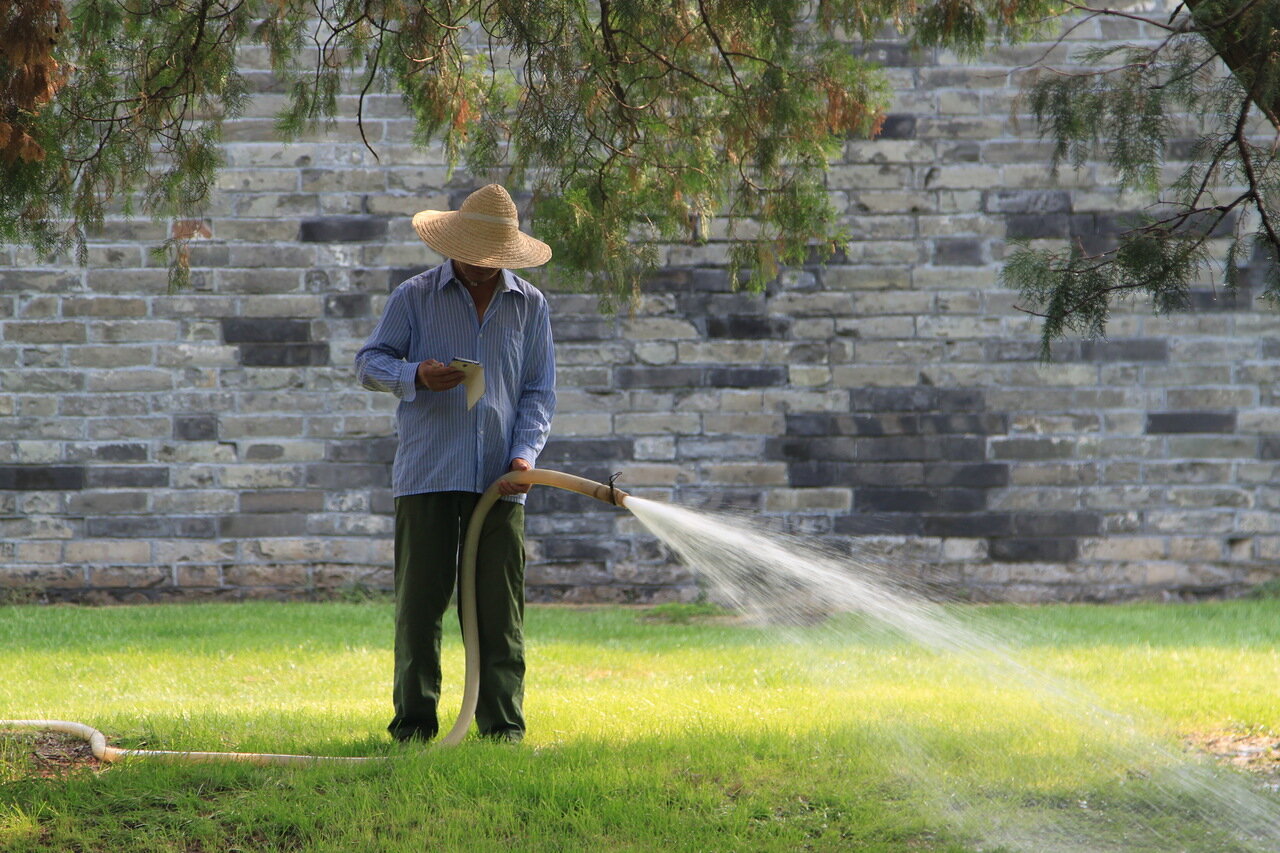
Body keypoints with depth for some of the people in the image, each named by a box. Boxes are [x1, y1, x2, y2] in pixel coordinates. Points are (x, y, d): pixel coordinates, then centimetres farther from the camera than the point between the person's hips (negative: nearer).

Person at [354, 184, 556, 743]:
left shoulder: (530, 306, 11)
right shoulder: (415, 297, 5)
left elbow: (539, 391, 11)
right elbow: (369, 362, 5)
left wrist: (525, 453, -5)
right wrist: (415, 375, -16)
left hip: (499, 481, 2)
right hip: (427, 476, -2)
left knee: (500, 608, 2)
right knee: (420, 603, -2)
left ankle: (503, 724, 7)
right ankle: (414, 723, 4)